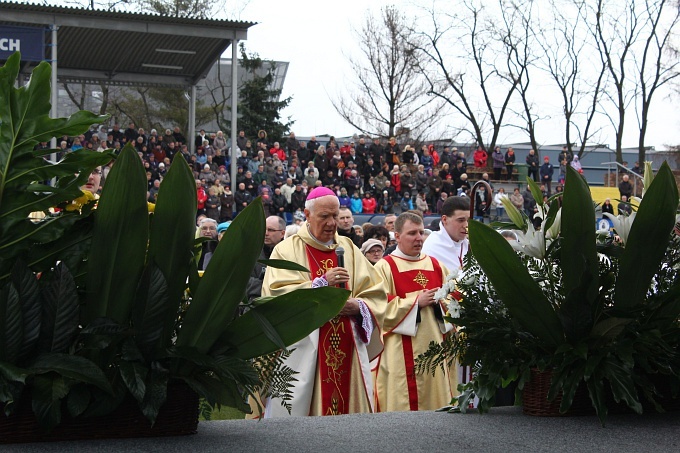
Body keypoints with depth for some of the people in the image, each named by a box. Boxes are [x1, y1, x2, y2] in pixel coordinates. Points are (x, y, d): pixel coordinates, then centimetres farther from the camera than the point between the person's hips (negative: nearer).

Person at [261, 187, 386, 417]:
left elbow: (376, 293, 12)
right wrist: (321, 283, -17)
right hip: (304, 351, -4)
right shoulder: (287, 250, 2)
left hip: (348, 347, 4)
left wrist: (359, 306, -8)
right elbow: (277, 294, -12)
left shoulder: (348, 249, 15)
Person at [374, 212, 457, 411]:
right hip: (402, 355, -5)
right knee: (405, 405, -4)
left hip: (435, 348, 5)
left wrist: (440, 300, -7)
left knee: (438, 400, 6)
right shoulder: (384, 267, -2)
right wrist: (416, 301, -13)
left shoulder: (436, 265, 15)